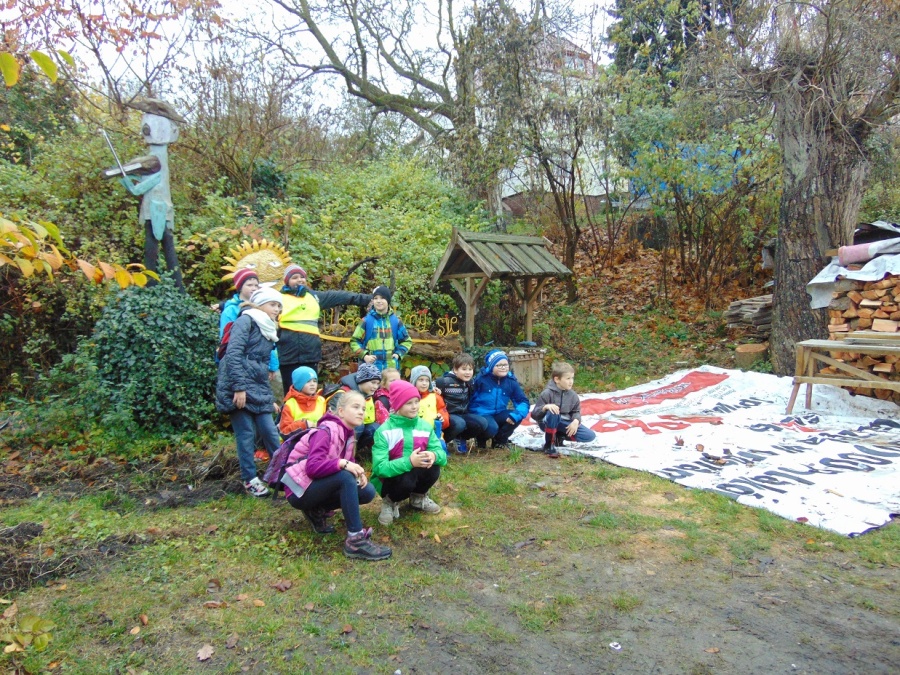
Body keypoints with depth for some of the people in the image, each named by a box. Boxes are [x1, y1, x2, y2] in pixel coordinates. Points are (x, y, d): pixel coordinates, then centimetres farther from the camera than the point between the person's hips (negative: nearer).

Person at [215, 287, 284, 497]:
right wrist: (239, 388, -22)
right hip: (238, 389, -7)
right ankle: (250, 479, 12)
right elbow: (233, 354, -17)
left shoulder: (268, 330, 20)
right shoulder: (246, 321, -5)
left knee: (270, 432, 5)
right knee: (246, 435, -1)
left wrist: (270, 398, 21)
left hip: (258, 390, 7)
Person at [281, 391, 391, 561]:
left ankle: (318, 511, 4)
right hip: (300, 490, -9)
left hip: (320, 486, 9)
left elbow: (348, 464, 6)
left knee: (367, 492, -7)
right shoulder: (326, 431, -21)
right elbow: (313, 467, -32)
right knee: (345, 477, -34)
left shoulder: (348, 434, 6)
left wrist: (358, 472, -15)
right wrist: (342, 464, -39)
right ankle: (356, 540, -32)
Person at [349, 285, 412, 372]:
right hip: (370, 368, -2)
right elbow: (354, 341, 6)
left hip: (391, 368, 2)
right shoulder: (367, 320, 0)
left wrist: (399, 354, 2)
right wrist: (364, 355, -8)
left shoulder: (396, 321, 6)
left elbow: (407, 341, 18)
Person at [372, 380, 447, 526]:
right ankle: (390, 501, 1)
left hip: (417, 475, 5)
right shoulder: (384, 431, -20)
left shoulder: (425, 426, -5)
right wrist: (409, 462, -41)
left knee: (433, 465, -25)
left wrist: (434, 455, -36)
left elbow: (441, 453, -11)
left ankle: (418, 497, 7)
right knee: (406, 479, -36)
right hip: (390, 479, -4)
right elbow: (379, 468, -28)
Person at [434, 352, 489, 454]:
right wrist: (434, 391, -27)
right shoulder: (446, 381, -13)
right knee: (459, 424, -38)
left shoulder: (469, 382, 9)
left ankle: (459, 440, 5)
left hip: (463, 414, 7)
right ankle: (443, 441, -8)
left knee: (483, 423, -14)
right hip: (448, 414, -7)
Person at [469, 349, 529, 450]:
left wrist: (515, 415, -26)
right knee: (492, 428, -35)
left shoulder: (511, 381, -3)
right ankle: (481, 439, 4)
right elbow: (469, 399, -16)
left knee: (517, 416, -21)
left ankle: (499, 440, 5)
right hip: (481, 414, -5)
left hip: (498, 415, 5)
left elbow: (523, 401, -7)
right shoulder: (481, 378, -14)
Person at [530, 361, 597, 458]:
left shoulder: (573, 395, -5)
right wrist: (545, 407, -38)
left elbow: (576, 411, 5)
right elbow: (534, 414, -19)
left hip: (564, 424, 5)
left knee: (590, 436, -10)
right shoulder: (547, 393, -19)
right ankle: (549, 445, -19)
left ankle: (559, 436, 9)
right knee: (552, 413, -40)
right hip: (548, 423, -4)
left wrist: (576, 421, -18)